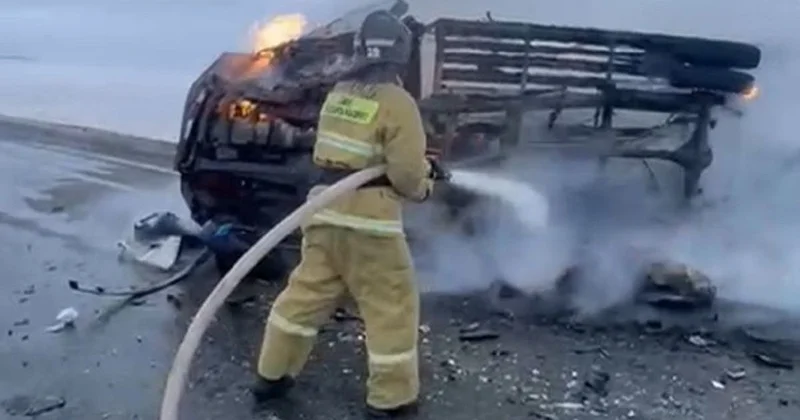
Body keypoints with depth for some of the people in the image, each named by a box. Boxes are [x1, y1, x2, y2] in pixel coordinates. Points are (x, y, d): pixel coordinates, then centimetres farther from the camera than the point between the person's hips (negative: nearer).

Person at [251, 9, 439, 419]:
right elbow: (407, 174, -15)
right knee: (392, 306, 7)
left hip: (325, 211, 7)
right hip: (368, 220, -7)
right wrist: (423, 185, 9)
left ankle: (272, 375, 30)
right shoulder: (397, 102, -12)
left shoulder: (338, 93, 10)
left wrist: (417, 165, 14)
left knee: (306, 292, 18)